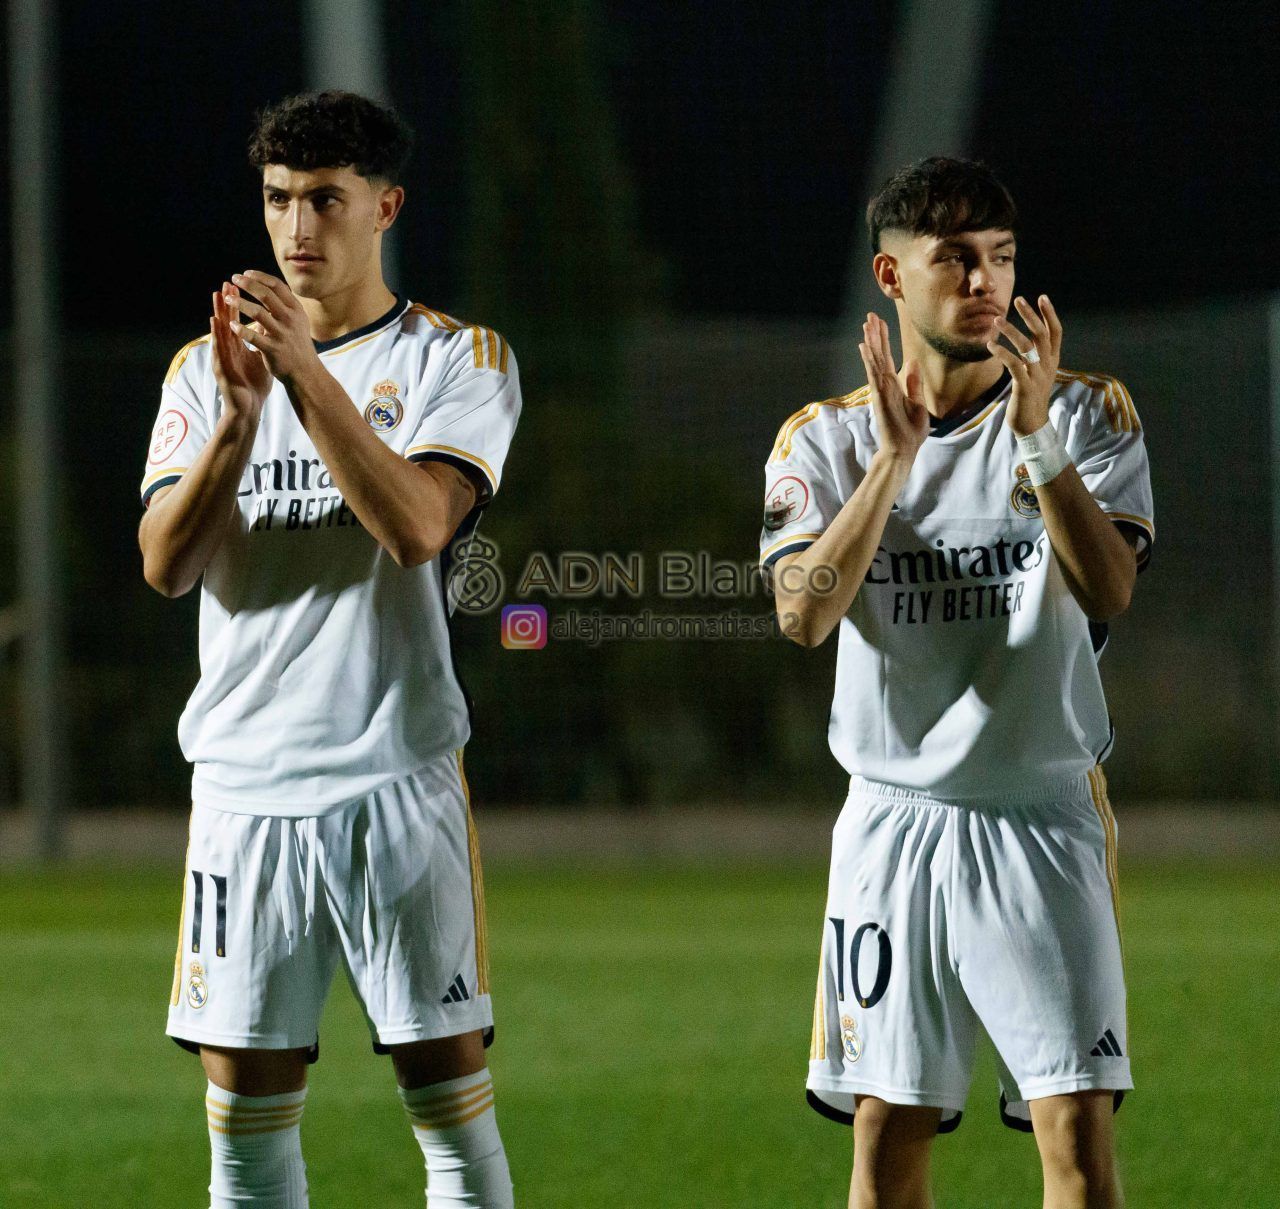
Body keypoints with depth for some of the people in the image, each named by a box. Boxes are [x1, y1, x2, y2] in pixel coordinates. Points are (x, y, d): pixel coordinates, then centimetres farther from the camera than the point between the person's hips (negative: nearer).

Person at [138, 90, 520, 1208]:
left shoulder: (459, 360, 3)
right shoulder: (205, 368, 12)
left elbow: (417, 525, -15)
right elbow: (167, 563, -1)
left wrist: (307, 373, -23)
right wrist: (237, 415, -17)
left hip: (398, 776, -3)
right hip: (245, 778, 3)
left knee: (452, 1103, -4)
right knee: (246, 1119, 4)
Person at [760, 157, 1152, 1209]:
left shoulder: (1087, 415, 3)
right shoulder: (824, 441, 5)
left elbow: (1108, 590, -12)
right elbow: (804, 616, -11)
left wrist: (1037, 437, -24)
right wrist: (894, 459, -19)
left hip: (1041, 811, -1)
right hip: (892, 816, 2)